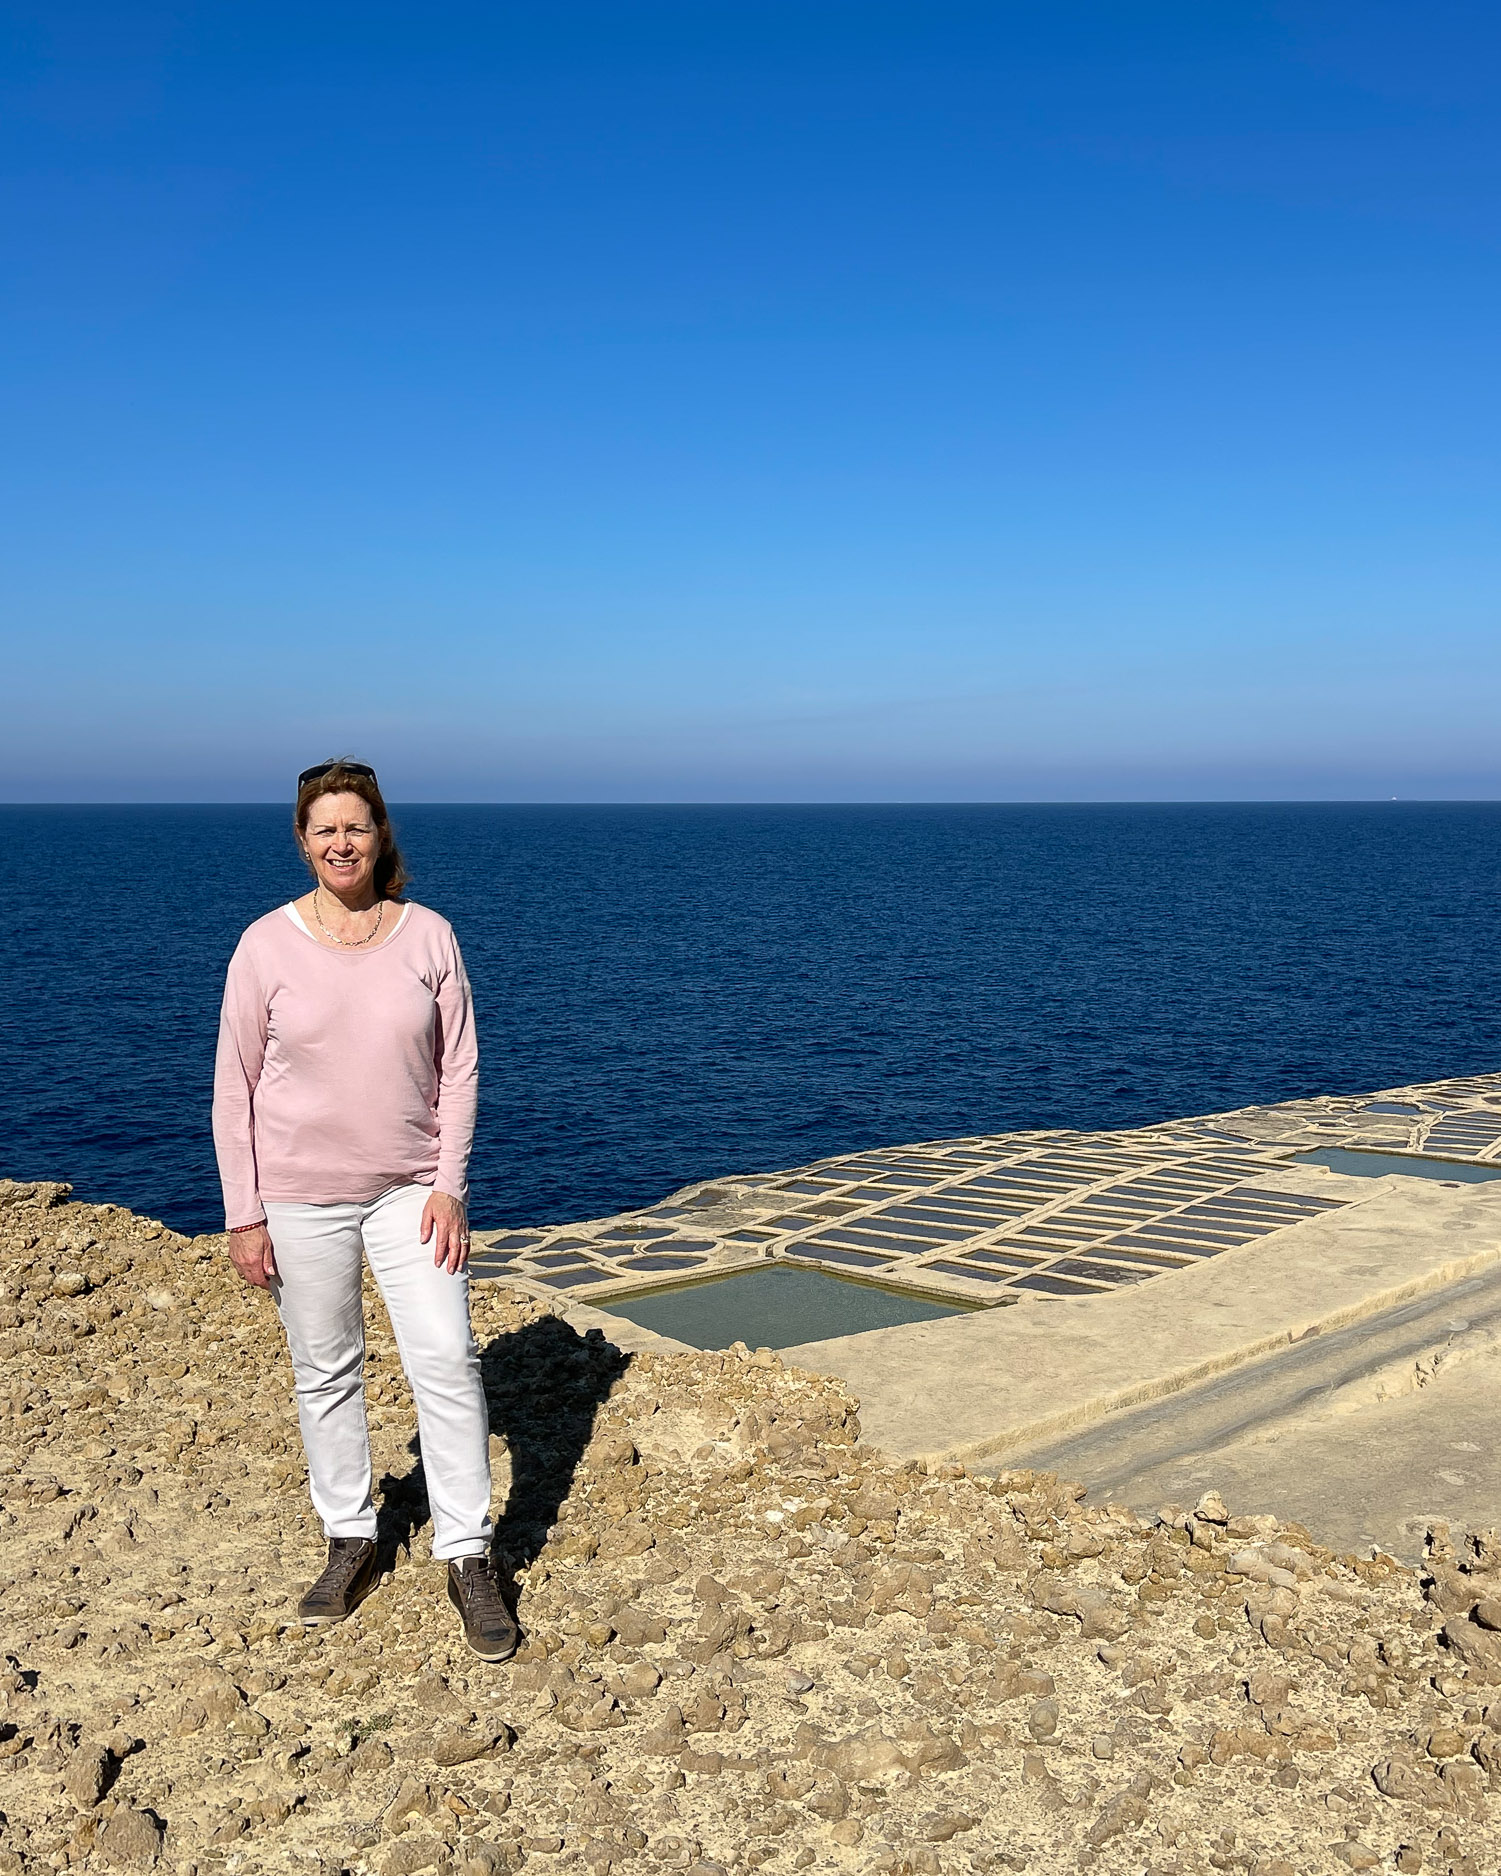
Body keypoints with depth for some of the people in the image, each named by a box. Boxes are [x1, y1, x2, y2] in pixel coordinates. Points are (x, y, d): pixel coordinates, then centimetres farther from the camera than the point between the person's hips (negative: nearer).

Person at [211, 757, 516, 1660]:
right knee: (325, 1373, 10)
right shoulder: (267, 945, -6)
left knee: (448, 1361, -6)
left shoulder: (429, 936, -4)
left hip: (410, 1189, 0)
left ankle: (469, 1558, 6)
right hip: (300, 1195, 0)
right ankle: (351, 1542, 28)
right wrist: (243, 1214, -4)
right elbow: (235, 1084, -3)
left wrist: (449, 1183, -7)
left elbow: (459, 1068, 0)